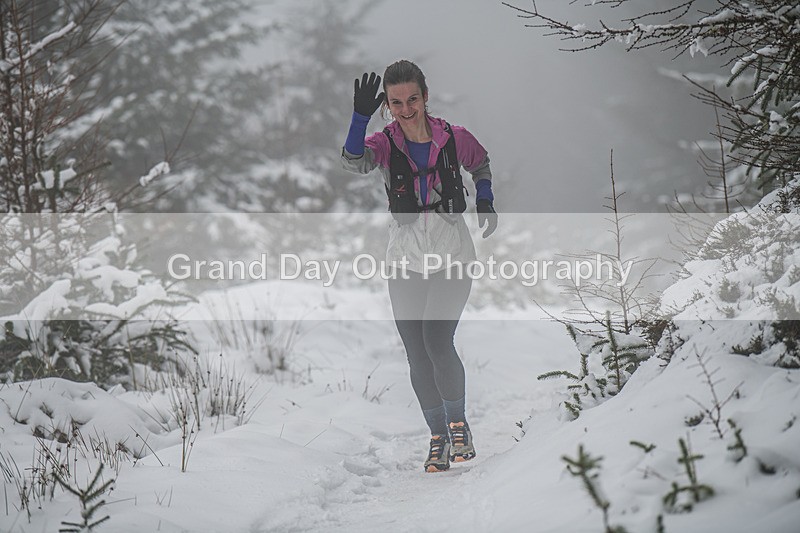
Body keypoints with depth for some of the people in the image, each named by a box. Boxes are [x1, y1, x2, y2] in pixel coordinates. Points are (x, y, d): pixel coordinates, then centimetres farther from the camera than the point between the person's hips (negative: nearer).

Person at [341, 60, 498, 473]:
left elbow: (481, 164, 17)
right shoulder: (385, 144, -6)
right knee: (418, 357, 2)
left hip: (452, 257, -2)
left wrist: (485, 202, 1)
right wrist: (361, 117, -42)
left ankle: (458, 424, 2)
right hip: (405, 262, 2)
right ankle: (438, 438, 17)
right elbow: (353, 162, -28)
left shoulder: (454, 139, -5)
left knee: (437, 343, -18)